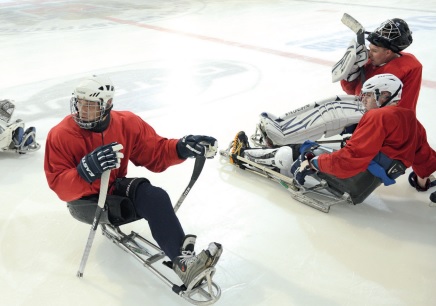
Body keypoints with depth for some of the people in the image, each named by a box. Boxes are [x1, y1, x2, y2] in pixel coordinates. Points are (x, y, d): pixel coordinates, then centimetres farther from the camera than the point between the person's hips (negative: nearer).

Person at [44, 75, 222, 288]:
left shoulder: (127, 124, -8)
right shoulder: (61, 135, -16)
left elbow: (155, 153, -5)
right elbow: (59, 185, -21)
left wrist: (182, 148, -25)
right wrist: (87, 170, -42)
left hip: (116, 189, 3)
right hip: (84, 201, -3)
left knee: (154, 196, -30)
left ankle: (182, 258, -33)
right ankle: (182, 259, -32)